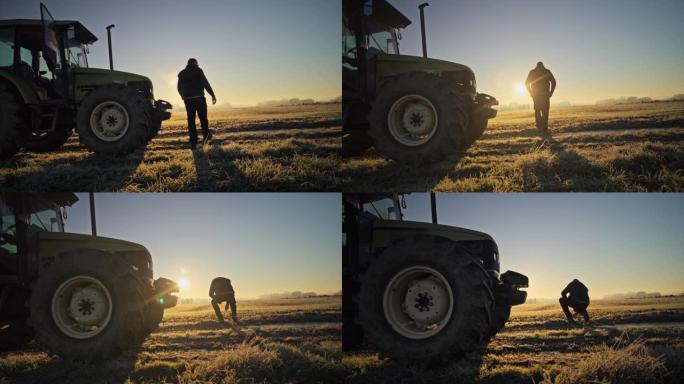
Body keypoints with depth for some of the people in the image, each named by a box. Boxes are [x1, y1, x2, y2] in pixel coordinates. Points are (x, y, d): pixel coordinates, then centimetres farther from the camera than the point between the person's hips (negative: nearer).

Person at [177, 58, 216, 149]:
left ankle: (193, 142, -4)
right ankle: (206, 135, 12)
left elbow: (179, 89, 18)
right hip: (199, 98, -3)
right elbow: (206, 84, -9)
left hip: (188, 100, 3)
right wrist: (213, 95, -8)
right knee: (203, 118, 12)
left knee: (191, 120, 2)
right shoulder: (198, 71, -1)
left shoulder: (181, 74, 13)